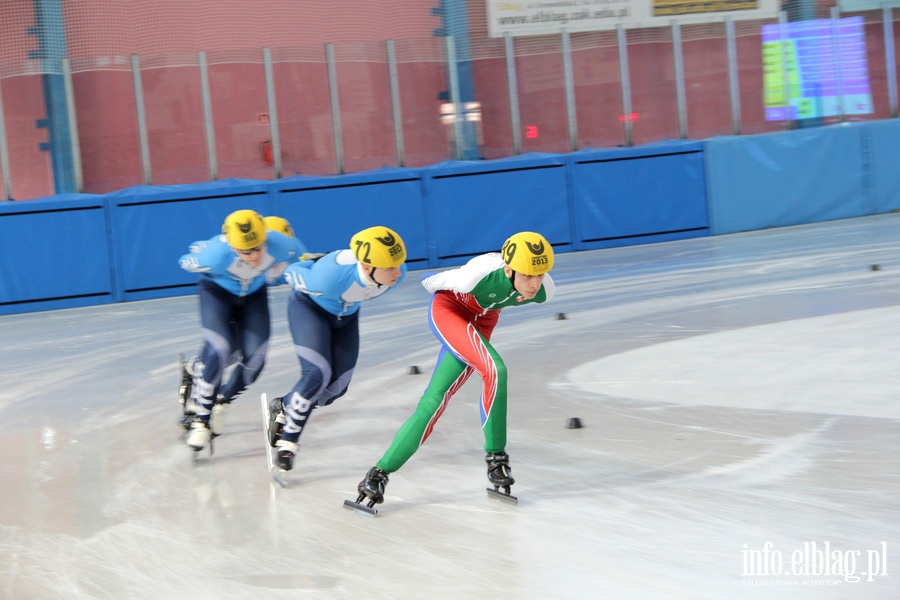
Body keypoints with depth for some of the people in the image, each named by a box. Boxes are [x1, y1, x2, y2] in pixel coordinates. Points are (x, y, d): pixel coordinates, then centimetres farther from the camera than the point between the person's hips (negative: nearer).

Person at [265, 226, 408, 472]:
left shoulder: (397, 273, -28)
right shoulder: (331, 276, -43)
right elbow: (292, 272, -21)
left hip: (346, 315, 6)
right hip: (309, 307, -5)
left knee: (337, 386, 2)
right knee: (317, 375, -21)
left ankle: (284, 407, 29)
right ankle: (287, 441, -1)